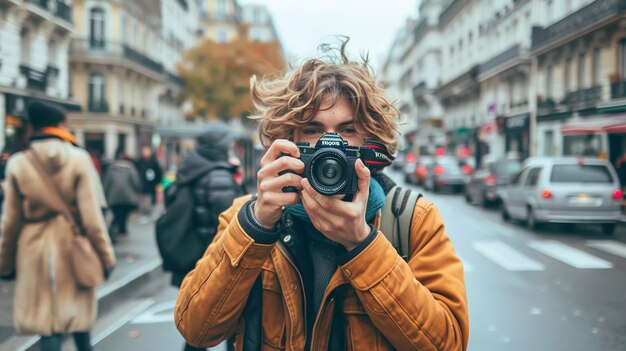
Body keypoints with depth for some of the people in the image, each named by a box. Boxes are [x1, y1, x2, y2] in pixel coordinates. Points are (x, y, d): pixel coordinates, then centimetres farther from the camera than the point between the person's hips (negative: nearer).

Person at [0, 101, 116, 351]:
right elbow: (91, 217, -11)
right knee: (77, 312, 18)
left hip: (36, 251, 1)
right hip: (72, 249, -1)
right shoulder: (78, 159, -9)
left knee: (46, 319, 6)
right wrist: (106, 256, -2)